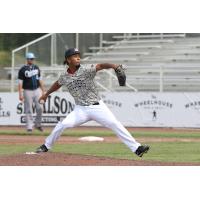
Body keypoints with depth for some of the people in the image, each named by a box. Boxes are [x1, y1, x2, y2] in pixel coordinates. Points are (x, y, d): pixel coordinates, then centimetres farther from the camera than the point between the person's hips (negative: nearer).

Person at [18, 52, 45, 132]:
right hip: (28, 91, -4)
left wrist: (43, 91, 12)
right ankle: (29, 127, 3)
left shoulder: (36, 68, 11)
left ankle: (38, 124, 14)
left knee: (39, 108, -3)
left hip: (37, 90, 4)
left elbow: (40, 80, 16)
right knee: (29, 110, -2)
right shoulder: (22, 69, -5)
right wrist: (20, 94, -15)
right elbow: (20, 82, -7)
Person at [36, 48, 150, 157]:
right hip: (81, 110, 2)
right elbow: (58, 84, 24)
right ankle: (46, 146, 11)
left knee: (116, 125, -12)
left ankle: (137, 148, -12)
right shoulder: (64, 77, 2)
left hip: (97, 106, -2)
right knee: (62, 125, -11)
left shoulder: (86, 70, -10)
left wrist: (112, 65, -45)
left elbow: (100, 66, -25)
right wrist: (46, 94, 38)